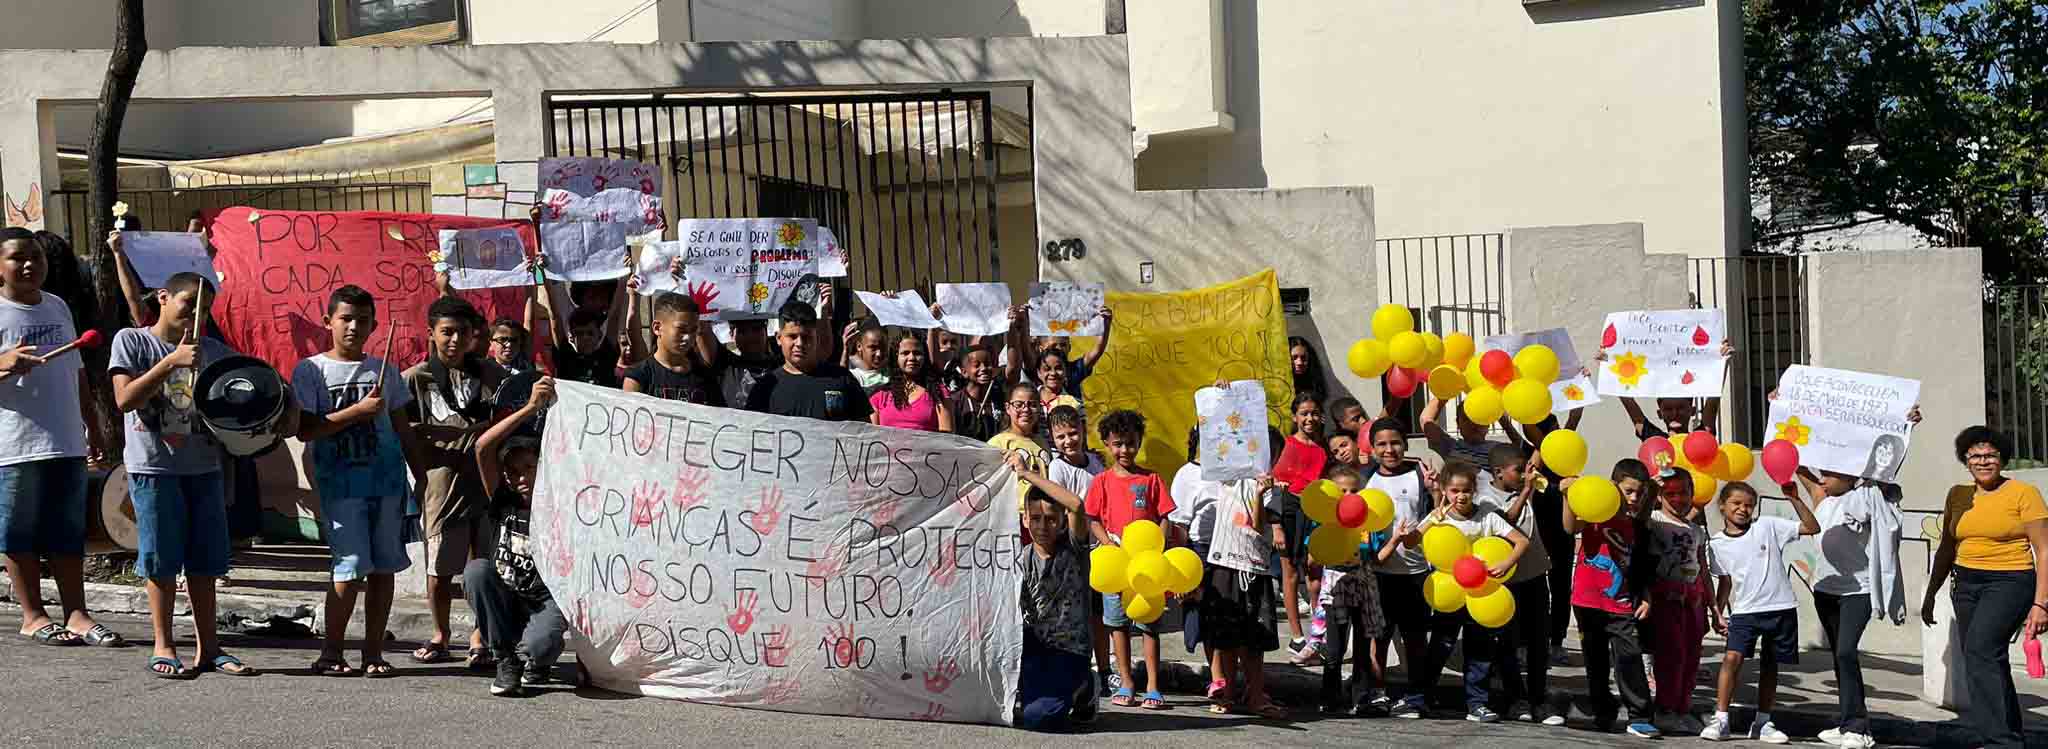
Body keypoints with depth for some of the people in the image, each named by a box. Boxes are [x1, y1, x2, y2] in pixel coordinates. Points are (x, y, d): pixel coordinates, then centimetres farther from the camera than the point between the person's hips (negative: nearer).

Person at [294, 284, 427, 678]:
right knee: (351, 567, -10)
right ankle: (331, 652, 3)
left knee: (384, 568, 4)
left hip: (387, 479, 4)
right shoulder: (311, 370, 1)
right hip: (340, 482, -4)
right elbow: (305, 429, -8)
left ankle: (373, 652, 12)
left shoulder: (384, 371, 13)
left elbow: (402, 428, 18)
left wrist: (422, 477, 13)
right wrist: (359, 410, -14)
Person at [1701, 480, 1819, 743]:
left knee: (1771, 665, 9)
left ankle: (1762, 723, 20)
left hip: (1780, 608, 0)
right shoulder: (1719, 544, 4)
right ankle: (1720, 720, -11)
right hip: (1744, 610, 0)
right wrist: (1717, 613, 5)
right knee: (1732, 658, -17)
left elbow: (1812, 527, -4)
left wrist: (1794, 499, -14)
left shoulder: (1768, 526, -1)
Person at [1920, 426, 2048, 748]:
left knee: (1980, 651, -25)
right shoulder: (1958, 496, 11)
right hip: (1967, 585, 7)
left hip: (2009, 582, -7)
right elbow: (1946, 549, 22)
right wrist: (1930, 594, 22)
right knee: (1992, 665, 11)